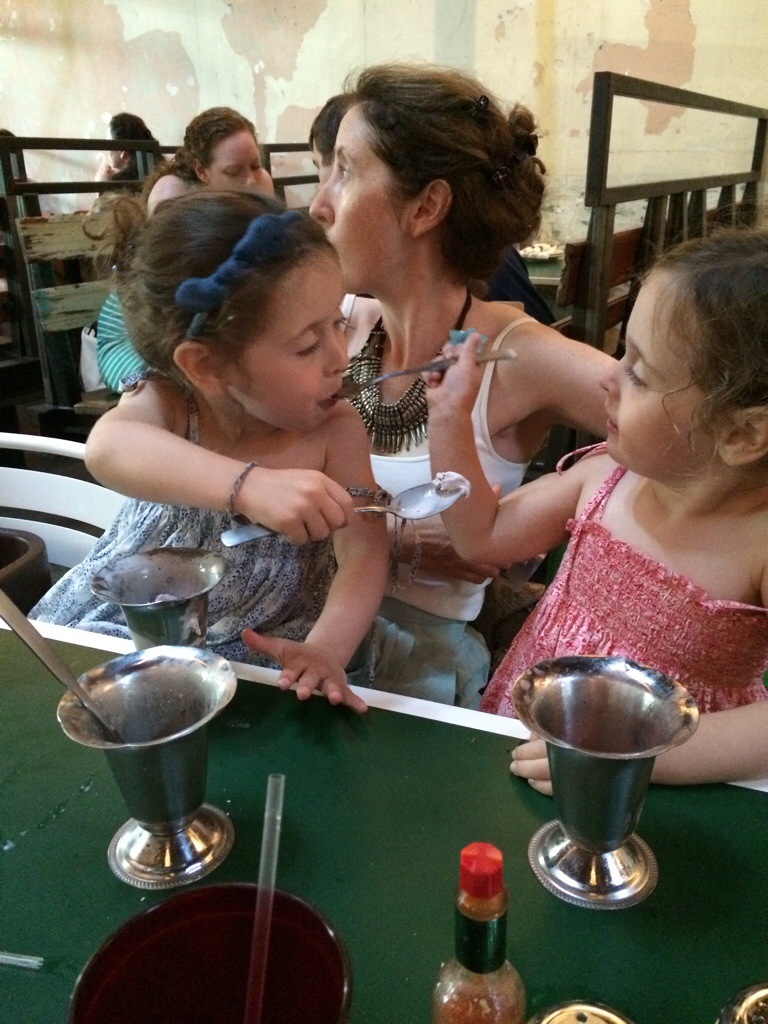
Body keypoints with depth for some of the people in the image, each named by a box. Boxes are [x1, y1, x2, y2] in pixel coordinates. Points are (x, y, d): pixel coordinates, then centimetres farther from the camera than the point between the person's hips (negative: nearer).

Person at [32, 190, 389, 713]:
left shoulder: (335, 430, -17)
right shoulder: (165, 404, -18)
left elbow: (364, 553, -22)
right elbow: (109, 447, -41)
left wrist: (327, 648, -42)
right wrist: (247, 485, -60)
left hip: (260, 650, 0)